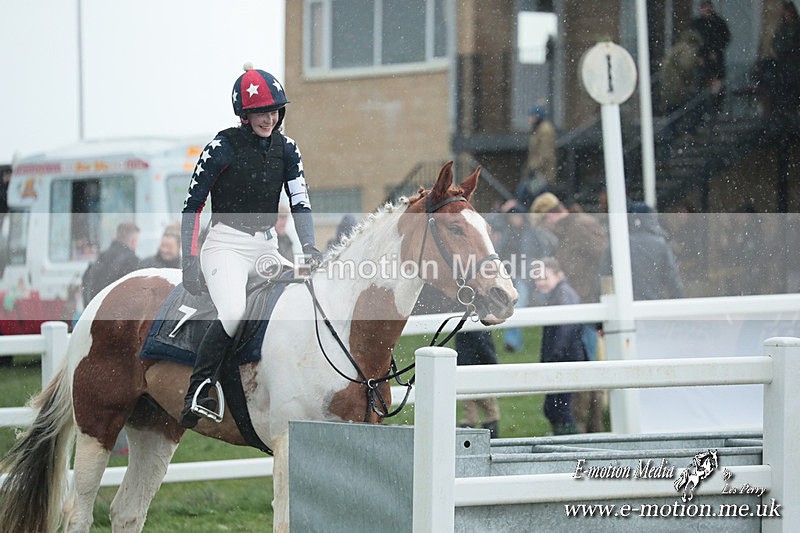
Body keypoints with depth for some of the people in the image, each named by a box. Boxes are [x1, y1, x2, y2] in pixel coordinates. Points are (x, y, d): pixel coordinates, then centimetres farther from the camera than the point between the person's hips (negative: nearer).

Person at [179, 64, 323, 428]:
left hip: (267, 248, 6)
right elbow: (192, 207, -4)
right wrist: (189, 261, -11)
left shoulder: (285, 149, 7)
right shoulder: (222, 148, -7)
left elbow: (300, 203, 4)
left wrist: (308, 247, -13)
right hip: (226, 245, -6)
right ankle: (196, 394, -23)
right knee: (233, 312, -31)